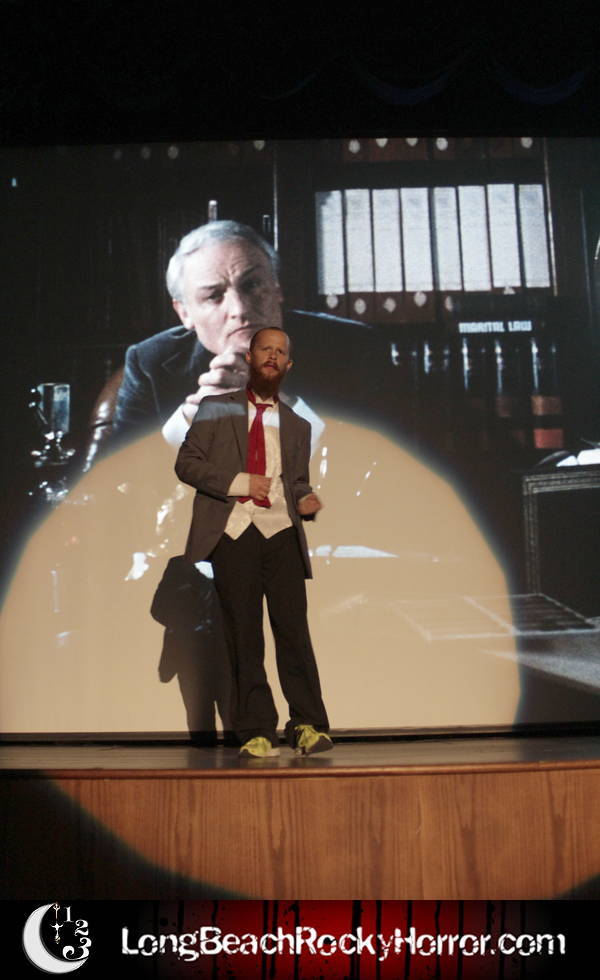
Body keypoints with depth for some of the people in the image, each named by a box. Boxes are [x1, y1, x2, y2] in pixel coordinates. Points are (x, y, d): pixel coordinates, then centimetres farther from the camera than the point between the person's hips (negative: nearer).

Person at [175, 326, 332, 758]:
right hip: (232, 532, -1)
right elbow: (186, 463, 5)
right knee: (244, 636, -1)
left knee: (294, 628, -7)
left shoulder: (297, 425, 20)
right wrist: (238, 482, -9)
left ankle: (308, 726, 1)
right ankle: (256, 731, 6)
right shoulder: (216, 408, 12)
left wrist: (305, 501, -1)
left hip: (282, 532, 2)